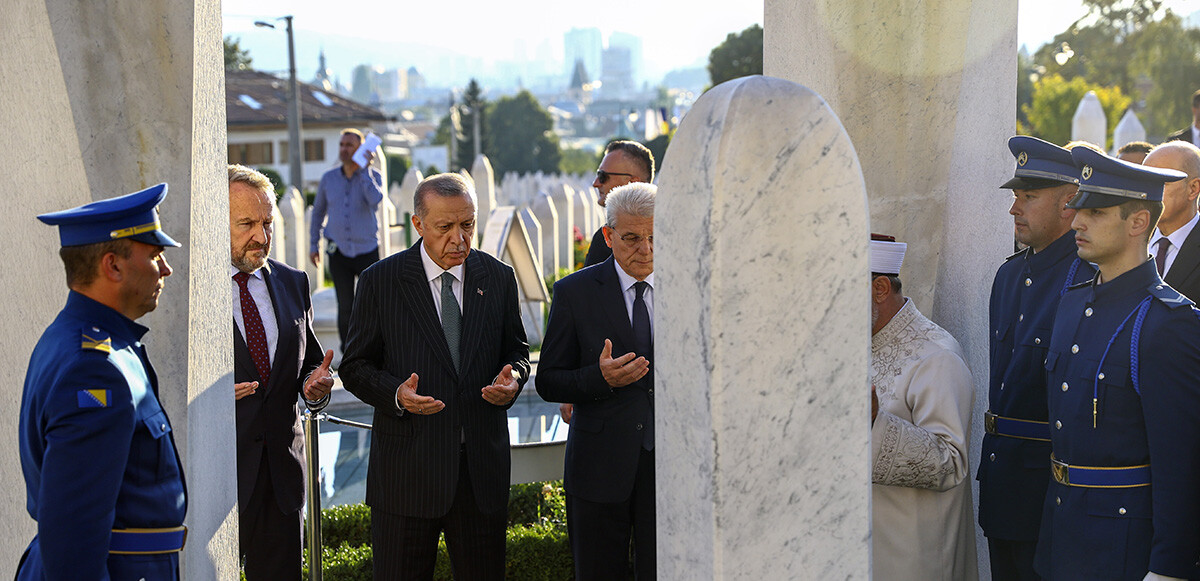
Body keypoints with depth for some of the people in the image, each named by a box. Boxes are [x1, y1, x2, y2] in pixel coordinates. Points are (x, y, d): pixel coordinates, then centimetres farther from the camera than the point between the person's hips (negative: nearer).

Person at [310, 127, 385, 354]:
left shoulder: (373, 176, -4)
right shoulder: (329, 178, 2)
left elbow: (375, 200, -26)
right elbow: (318, 211, 15)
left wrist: (364, 169, -22)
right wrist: (314, 244, 12)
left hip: (367, 250, -1)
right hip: (339, 252, 1)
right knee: (345, 308, -4)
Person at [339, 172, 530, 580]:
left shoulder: (499, 278, 6)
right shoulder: (379, 281, -2)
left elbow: (516, 349, 16)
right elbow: (356, 367, 1)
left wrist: (513, 377, -8)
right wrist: (395, 393, -19)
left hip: (482, 466, 2)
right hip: (407, 466, -2)